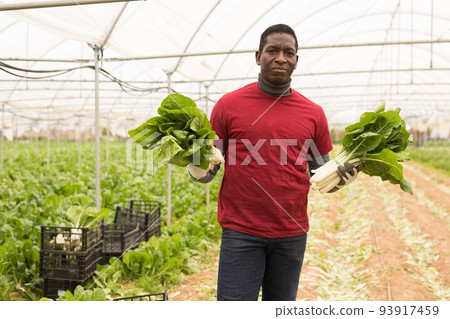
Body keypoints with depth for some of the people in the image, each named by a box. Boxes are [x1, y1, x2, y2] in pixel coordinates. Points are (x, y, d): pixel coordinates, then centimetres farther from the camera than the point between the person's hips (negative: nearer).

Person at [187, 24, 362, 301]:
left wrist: (341, 176, -8)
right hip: (241, 231, -2)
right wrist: (198, 169, -18)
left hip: (292, 234, 3)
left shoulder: (314, 113, 5)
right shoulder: (229, 104, -1)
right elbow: (207, 169, 4)